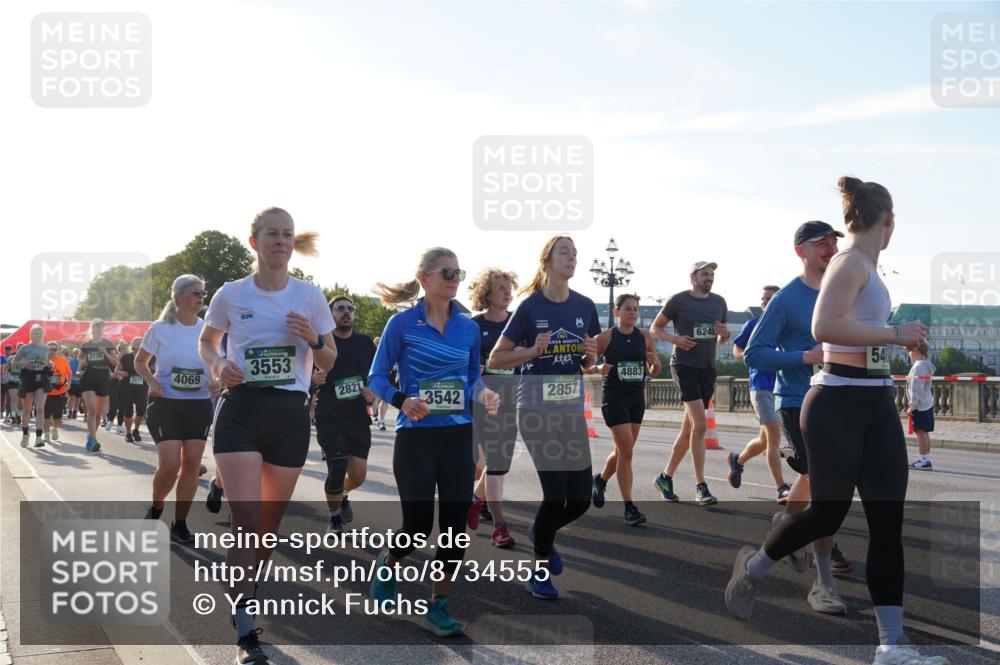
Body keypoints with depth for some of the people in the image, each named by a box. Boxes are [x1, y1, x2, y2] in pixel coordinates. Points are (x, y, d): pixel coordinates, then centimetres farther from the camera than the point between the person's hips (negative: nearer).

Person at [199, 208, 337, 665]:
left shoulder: (310, 297, 3)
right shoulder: (231, 295, 1)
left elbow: (329, 362, 9)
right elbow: (206, 342, 17)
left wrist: (314, 339, -12)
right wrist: (218, 365, -5)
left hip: (291, 413, 2)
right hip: (240, 410, -2)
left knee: (270, 522, 11)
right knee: (246, 520, -13)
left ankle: (242, 588, 36)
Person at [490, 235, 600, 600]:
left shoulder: (585, 306, 5)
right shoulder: (530, 306, -8)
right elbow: (496, 359, -5)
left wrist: (591, 354, -7)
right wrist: (534, 350, -18)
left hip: (573, 409, 5)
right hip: (537, 409, -5)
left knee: (581, 498, 4)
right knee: (556, 493, -9)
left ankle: (541, 533, 36)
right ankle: (539, 573, 12)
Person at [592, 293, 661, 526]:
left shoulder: (645, 337, 5)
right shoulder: (606, 337, -6)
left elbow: (654, 372, 11)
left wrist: (655, 362, -10)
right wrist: (600, 368, -20)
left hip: (637, 398, 5)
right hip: (614, 397, -5)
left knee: (623, 450, 15)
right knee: (626, 450, -12)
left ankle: (601, 479, 45)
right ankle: (629, 508, -8)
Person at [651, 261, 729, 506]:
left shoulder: (719, 302, 12)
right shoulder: (678, 300, -3)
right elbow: (655, 328, 4)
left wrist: (725, 335, -2)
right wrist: (675, 339, -13)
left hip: (708, 368, 6)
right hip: (684, 366, -6)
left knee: (688, 430, 10)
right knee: (700, 425, -18)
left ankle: (665, 477, 25)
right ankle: (701, 487, -17)